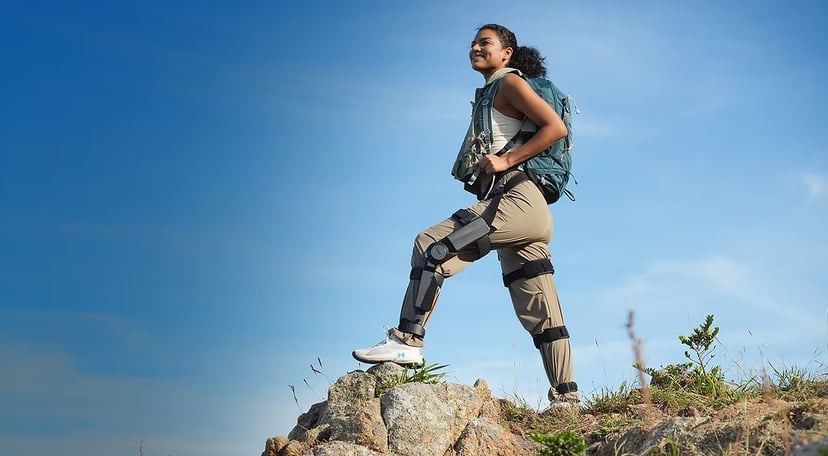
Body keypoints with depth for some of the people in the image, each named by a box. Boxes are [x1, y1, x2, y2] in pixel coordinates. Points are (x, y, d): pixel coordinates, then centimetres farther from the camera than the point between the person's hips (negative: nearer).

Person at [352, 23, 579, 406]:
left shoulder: (511, 83, 2)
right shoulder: (489, 95, 28)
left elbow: (556, 127, -10)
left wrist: (506, 160, -14)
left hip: (517, 200, -10)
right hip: (518, 206, 10)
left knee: (431, 246, -16)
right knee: (540, 315, 6)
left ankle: (407, 340, -16)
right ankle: (565, 399, 6)